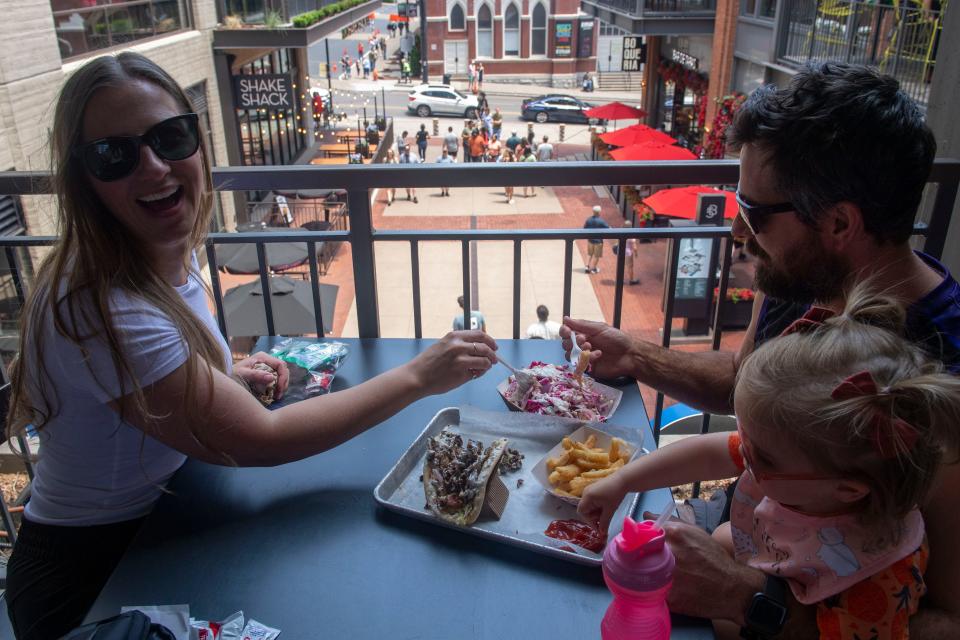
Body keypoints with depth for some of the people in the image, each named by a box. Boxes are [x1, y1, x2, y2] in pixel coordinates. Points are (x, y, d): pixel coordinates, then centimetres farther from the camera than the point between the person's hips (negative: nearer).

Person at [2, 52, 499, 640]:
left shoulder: (173, 254, -6)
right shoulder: (101, 308, -33)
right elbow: (260, 439, -30)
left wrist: (223, 375, -5)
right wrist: (419, 377, -26)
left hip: (158, 521, 7)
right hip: (92, 580, -7)